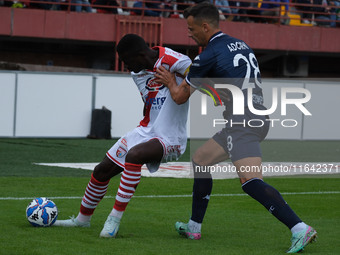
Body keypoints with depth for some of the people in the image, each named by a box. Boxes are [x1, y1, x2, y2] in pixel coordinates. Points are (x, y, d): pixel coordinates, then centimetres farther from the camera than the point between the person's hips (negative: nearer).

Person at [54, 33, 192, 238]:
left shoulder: (170, 61, -20)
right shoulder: (138, 74, 6)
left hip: (170, 140, -8)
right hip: (147, 130, 8)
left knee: (133, 155, -36)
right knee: (102, 170, 10)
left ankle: (115, 219, -30)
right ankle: (83, 219, 35)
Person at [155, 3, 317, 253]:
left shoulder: (208, 56, -6)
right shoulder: (241, 45, 19)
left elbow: (180, 97, 5)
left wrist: (170, 82, 27)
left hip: (243, 121, -10)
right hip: (258, 115, 10)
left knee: (250, 180, -22)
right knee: (200, 159, 21)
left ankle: (300, 229, -34)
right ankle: (194, 228, 27)